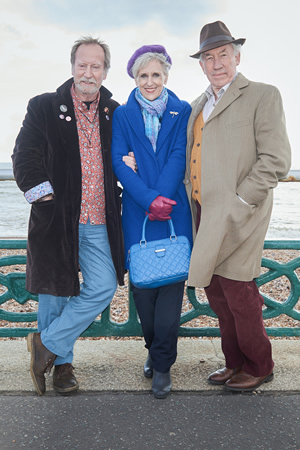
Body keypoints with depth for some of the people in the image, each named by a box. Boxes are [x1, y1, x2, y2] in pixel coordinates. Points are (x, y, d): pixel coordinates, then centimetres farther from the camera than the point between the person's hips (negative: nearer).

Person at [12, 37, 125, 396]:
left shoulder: (116, 114, 10)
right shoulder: (43, 107, 3)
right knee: (55, 291, 8)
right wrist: (44, 196, -15)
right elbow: (25, 158, -3)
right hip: (56, 218, -2)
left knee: (103, 287, -5)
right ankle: (61, 362, 29)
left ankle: (47, 343, 16)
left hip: (99, 222, 3)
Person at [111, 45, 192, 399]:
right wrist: (149, 200, -15)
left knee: (171, 280, -3)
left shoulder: (182, 111, 10)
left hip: (174, 209, -1)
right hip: (137, 211, 1)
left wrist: (161, 196, -15)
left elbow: (179, 157, -1)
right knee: (141, 282, 3)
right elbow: (119, 162, -1)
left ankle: (162, 363, 10)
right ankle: (155, 347, 27)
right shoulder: (123, 115, 10)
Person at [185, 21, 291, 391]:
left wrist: (238, 203, -14)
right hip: (203, 215, 7)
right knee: (217, 294, 12)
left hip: (236, 215, -7)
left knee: (238, 294, -1)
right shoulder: (197, 106, 19)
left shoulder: (263, 96, -2)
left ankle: (258, 368, 21)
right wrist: (191, 201, 9)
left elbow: (275, 160, -10)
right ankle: (235, 363, 29)